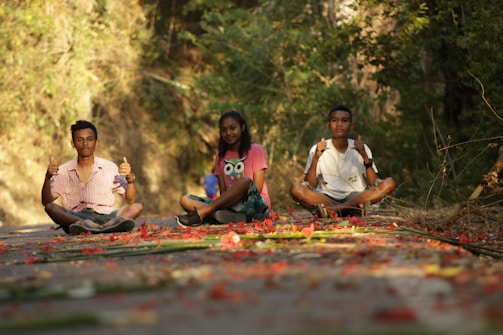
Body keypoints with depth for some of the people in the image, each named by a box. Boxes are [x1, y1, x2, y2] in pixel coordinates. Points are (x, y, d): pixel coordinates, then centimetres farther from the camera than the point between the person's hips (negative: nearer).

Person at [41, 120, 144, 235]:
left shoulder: (109, 168, 9)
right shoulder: (63, 171, 8)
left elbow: (131, 200, 4)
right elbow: (46, 202, 1)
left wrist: (130, 178, -16)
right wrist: (48, 177, -16)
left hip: (104, 217, 1)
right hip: (75, 218, -1)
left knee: (137, 207, -21)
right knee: (50, 207, -27)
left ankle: (112, 224, -53)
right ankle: (84, 225, -52)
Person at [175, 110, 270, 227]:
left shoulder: (255, 150, 6)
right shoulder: (221, 157, 18)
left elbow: (257, 188, -3)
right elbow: (223, 192, 9)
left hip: (256, 205, -5)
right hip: (230, 206, 5)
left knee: (246, 181, -37)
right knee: (185, 200, -14)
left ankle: (200, 213, -37)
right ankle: (232, 218, -39)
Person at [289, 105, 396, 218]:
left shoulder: (362, 149, 7)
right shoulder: (317, 149, 4)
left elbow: (373, 184, -3)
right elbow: (310, 185, -4)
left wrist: (365, 156, -14)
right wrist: (315, 158, -17)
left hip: (356, 198, 1)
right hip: (326, 199, -1)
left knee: (389, 183, -24)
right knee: (296, 188, -28)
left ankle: (330, 210, -33)